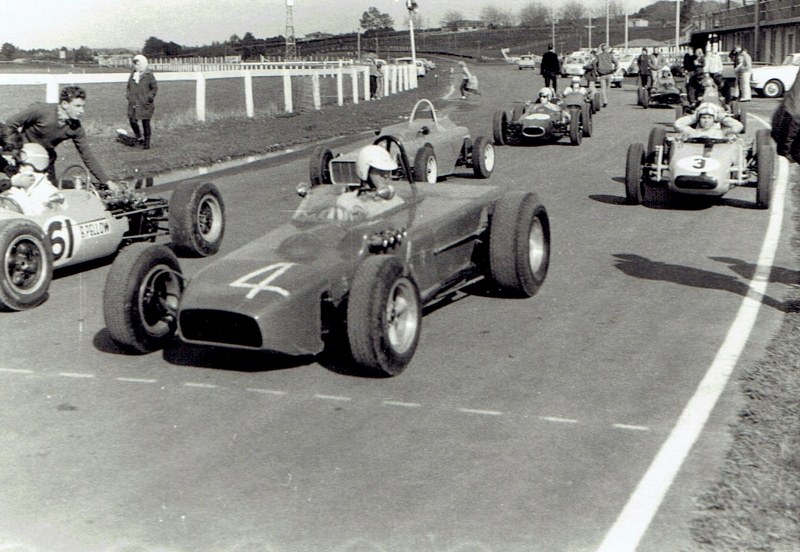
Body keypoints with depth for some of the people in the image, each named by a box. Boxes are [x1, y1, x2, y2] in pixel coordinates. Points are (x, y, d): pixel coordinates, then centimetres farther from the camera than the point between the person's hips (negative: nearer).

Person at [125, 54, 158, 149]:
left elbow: (155, 88, -2)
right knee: (132, 120, -2)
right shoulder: (133, 74, 12)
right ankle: (139, 138, 19)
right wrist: (128, 95, 7)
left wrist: (149, 98, -8)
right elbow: (128, 87, 22)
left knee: (145, 123, -1)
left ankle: (147, 143, 8)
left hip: (145, 104, -5)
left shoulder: (149, 75, -4)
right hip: (133, 103, 5)